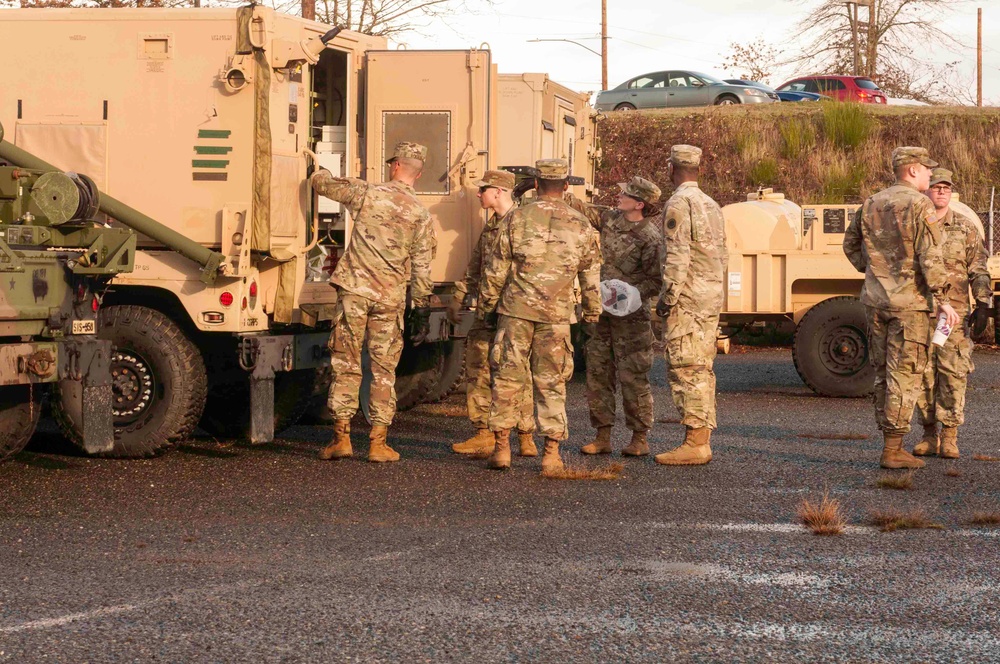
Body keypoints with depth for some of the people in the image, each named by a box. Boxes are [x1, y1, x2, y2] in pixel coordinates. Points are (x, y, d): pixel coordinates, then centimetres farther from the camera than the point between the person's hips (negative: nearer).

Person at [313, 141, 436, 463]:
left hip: (355, 290, -1)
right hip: (391, 298, 1)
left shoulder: (367, 193, -1)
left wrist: (322, 172, 35)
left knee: (346, 364, 6)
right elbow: (421, 265, 3)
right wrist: (421, 304, 12)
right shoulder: (421, 214, 1)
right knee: (384, 370, 8)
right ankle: (378, 442, 6)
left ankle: (341, 436, 5)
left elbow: (321, 183, 11)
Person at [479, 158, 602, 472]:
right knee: (551, 383, 7)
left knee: (507, 378, 7)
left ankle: (501, 446, 8)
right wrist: (591, 314, 23)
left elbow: (496, 269, 1)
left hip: (516, 309, -1)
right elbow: (591, 277, 10)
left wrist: (488, 306, 12)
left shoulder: (518, 219, -2)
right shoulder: (581, 226, 4)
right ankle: (552, 452, 4)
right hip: (556, 316, 1)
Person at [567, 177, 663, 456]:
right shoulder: (611, 219, 6)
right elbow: (582, 209, 19)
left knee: (632, 376, -4)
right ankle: (603, 437, 15)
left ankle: (640, 439, 6)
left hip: (630, 316, -7)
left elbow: (656, 281, -13)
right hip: (603, 311, 7)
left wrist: (627, 294, -24)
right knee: (597, 372, 8)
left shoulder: (650, 237, -14)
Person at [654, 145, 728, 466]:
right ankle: (703, 440, 12)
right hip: (712, 300, 9)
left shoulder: (679, 203, -12)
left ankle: (693, 442, -12)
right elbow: (722, 256, 21)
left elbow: (677, 256, -19)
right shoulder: (711, 205, 18)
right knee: (701, 370, 11)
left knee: (685, 369, -9)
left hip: (687, 300, -9)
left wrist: (667, 298, -15)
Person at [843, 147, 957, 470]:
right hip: (909, 301, -7)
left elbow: (850, 244, 18)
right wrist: (943, 300, -14)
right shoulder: (920, 206, -12)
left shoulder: (871, 205, 10)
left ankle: (889, 443, 19)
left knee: (884, 374, 13)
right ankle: (893, 451, -4)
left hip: (876, 300, 7)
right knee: (905, 374, -3)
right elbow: (930, 258, -17)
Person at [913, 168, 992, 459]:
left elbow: (979, 270, 4)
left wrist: (983, 305, -6)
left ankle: (949, 436, 0)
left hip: (954, 312, -1)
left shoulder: (965, 229, 5)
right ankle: (929, 435, 11)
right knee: (923, 374, 2)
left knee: (953, 373, -6)